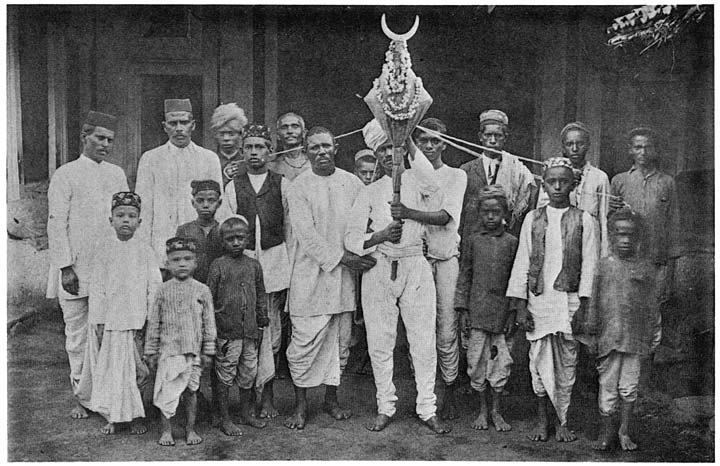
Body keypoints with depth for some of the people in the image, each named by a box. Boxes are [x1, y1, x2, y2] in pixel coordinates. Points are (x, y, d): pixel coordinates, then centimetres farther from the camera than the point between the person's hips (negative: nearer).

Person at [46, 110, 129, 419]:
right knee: (77, 334, 6)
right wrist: (65, 267, -10)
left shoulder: (117, 174, 12)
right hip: (75, 270, -3)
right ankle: (81, 396, 18)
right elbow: (56, 224, -4)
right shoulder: (65, 175, 0)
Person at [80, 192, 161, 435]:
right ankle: (112, 417, 22)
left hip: (137, 321, 0)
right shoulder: (104, 250, 1)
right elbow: (96, 288, 0)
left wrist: (150, 319, -5)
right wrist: (98, 321, -4)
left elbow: (155, 287, 0)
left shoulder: (145, 251, 1)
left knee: (139, 370, 3)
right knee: (109, 368, 7)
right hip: (109, 321, 0)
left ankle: (136, 417, 18)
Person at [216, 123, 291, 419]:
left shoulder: (282, 184, 7)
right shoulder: (232, 187, 9)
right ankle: (260, 394, 6)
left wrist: (291, 267, 3)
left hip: (275, 260, 0)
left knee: (272, 330, 5)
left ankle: (267, 395, 16)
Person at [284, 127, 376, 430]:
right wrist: (341, 256, -14)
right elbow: (306, 234, -10)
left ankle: (331, 398, 27)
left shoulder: (352, 183, 9)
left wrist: (362, 252, -8)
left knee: (340, 340, 11)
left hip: (345, 276, 4)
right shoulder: (299, 187, -2)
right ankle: (301, 405, 14)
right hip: (311, 276, -3)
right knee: (305, 342, -2)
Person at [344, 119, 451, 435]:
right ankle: (385, 408, 17)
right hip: (378, 268, 2)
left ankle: (427, 408, 12)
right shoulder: (370, 192, 13)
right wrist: (381, 236, -14)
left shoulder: (416, 180, 8)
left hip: (415, 266, -1)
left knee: (424, 342, 0)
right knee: (380, 343, 4)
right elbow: (351, 237, 2)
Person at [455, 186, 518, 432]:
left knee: (500, 360, 5)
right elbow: (464, 276, 6)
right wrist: (463, 309, 1)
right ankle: (482, 410, 21)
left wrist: (513, 313, -1)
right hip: (477, 310, 0)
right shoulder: (474, 241, 4)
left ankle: (496, 411, 21)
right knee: (477, 359, 5)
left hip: (502, 312, 0)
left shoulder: (511, 242, 2)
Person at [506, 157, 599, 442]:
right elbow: (522, 262, 4)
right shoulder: (533, 219, 6)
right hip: (538, 300, 1)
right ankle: (542, 421, 19)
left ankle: (562, 423, 18)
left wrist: (582, 307, -7)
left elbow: (589, 266, 0)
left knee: (566, 364, 5)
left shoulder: (584, 221, 2)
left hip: (569, 299, -1)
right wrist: (520, 307, 0)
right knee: (539, 363, 6)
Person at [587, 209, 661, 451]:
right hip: (608, 336, -1)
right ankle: (606, 431, 18)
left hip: (635, 337, 1)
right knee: (607, 385, 5)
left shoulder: (646, 268, 4)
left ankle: (624, 431, 22)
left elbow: (651, 303, 10)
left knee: (629, 386, 7)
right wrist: (591, 331, 4)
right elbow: (594, 302, 4)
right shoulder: (603, 266, 1)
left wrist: (655, 330, 10)